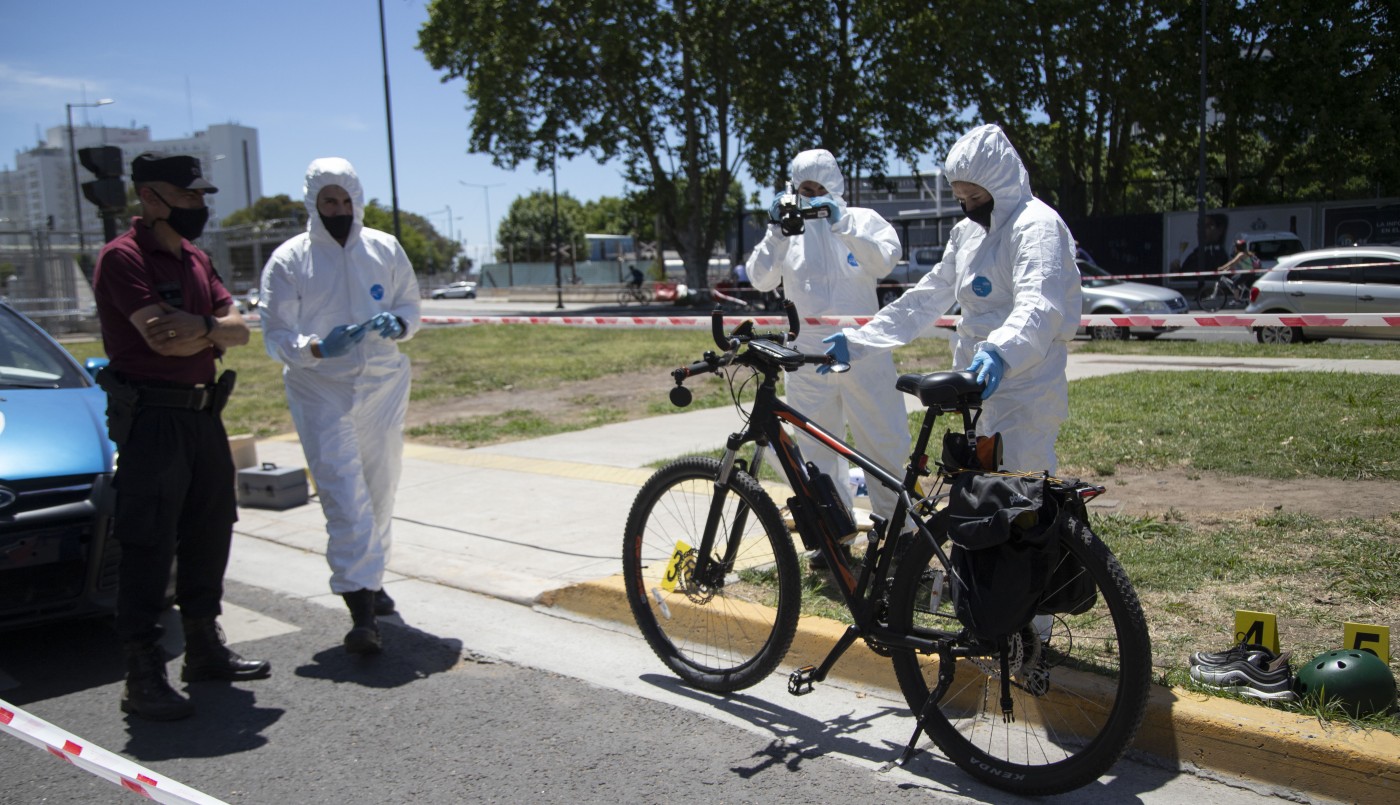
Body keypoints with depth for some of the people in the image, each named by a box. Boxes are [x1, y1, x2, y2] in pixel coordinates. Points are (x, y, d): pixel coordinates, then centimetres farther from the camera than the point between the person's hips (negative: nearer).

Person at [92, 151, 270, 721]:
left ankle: (205, 649, 29)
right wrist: (213, 329, -6)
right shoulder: (123, 257, -11)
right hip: (151, 417, -8)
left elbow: (238, 330, 5)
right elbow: (160, 336, -22)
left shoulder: (196, 260, 13)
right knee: (148, 547, -4)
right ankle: (143, 678, 4)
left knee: (210, 535, 15)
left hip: (203, 412, 8)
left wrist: (200, 326, -14)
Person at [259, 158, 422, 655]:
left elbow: (410, 306, 12)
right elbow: (276, 337, -5)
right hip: (321, 393, -3)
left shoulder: (385, 249, 5)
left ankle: (371, 581, 34)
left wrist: (396, 323, -12)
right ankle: (362, 612, -12)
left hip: (384, 387, 4)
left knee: (380, 494, 14)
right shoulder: (288, 260, -3)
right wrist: (317, 347, -25)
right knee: (345, 500, -12)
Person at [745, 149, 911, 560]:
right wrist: (775, 232, -13)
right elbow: (761, 280, -1)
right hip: (807, 356, 2)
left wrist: (841, 223, -20)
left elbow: (885, 259, -14)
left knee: (886, 442, 3)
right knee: (816, 448, 7)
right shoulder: (790, 228, 9)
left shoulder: (862, 219, 5)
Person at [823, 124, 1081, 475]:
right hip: (980, 385, 9)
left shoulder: (1036, 225, -13)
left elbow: (1039, 306, -29)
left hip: (1024, 393, -9)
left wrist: (1000, 353, -48)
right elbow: (926, 298, 15)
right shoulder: (967, 231, 15)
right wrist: (858, 341, 8)